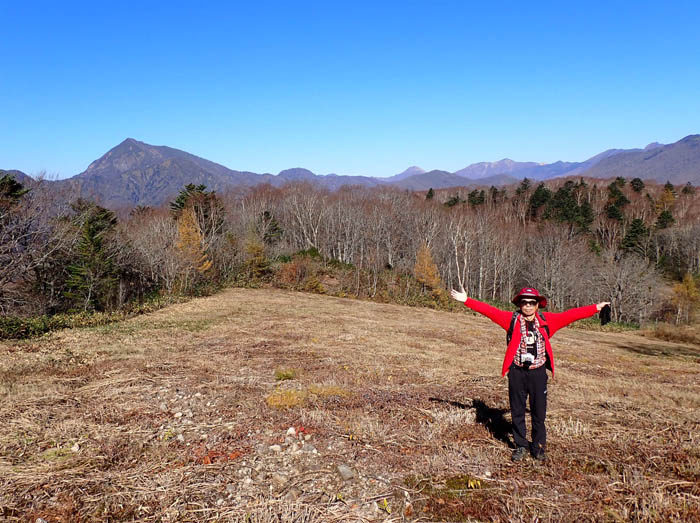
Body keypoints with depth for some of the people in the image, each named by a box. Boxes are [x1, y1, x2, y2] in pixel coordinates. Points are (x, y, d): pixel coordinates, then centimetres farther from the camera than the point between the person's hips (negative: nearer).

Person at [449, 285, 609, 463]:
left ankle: (539, 446, 26)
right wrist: (466, 300, -10)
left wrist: (595, 308, 9)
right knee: (517, 411, 10)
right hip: (517, 372, 0)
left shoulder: (547, 320, 2)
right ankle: (521, 446, 26)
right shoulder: (512, 319, -1)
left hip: (538, 372, 0)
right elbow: (489, 310, -5)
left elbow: (570, 315, 6)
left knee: (539, 412, 8)